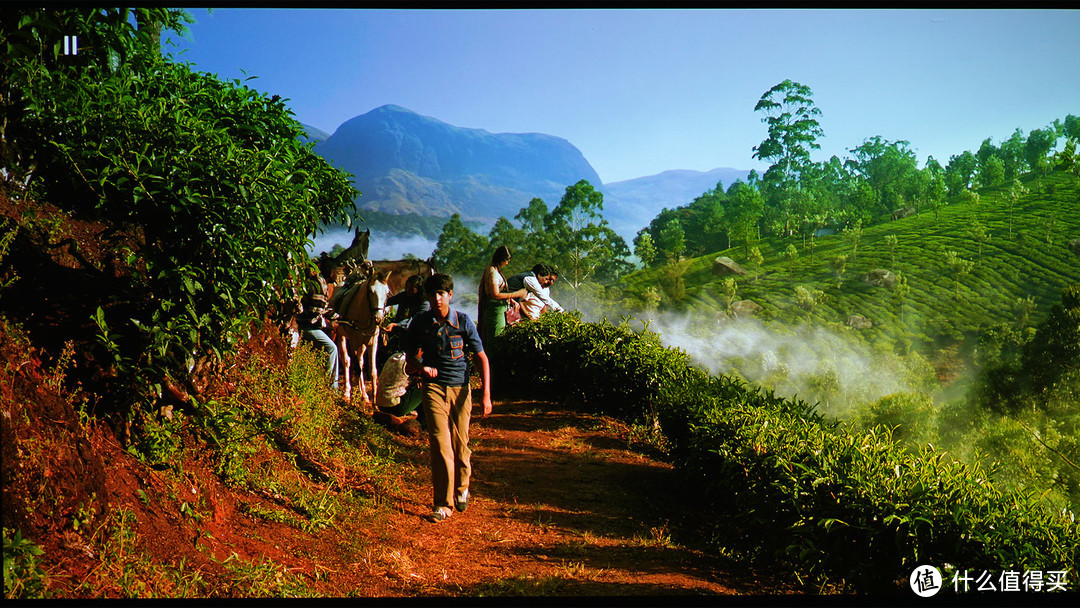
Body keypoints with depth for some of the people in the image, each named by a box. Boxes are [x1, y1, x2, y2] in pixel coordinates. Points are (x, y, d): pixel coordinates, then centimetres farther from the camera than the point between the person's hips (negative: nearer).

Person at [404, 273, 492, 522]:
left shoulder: (463, 321, -4)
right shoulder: (419, 322, -1)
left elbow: (482, 357, -1)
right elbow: (410, 356, 11)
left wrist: (486, 394, -7)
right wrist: (420, 367, -14)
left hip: (460, 388, 0)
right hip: (433, 387, 0)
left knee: (460, 444, 6)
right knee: (440, 443, -11)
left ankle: (461, 488, 34)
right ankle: (443, 504, -4)